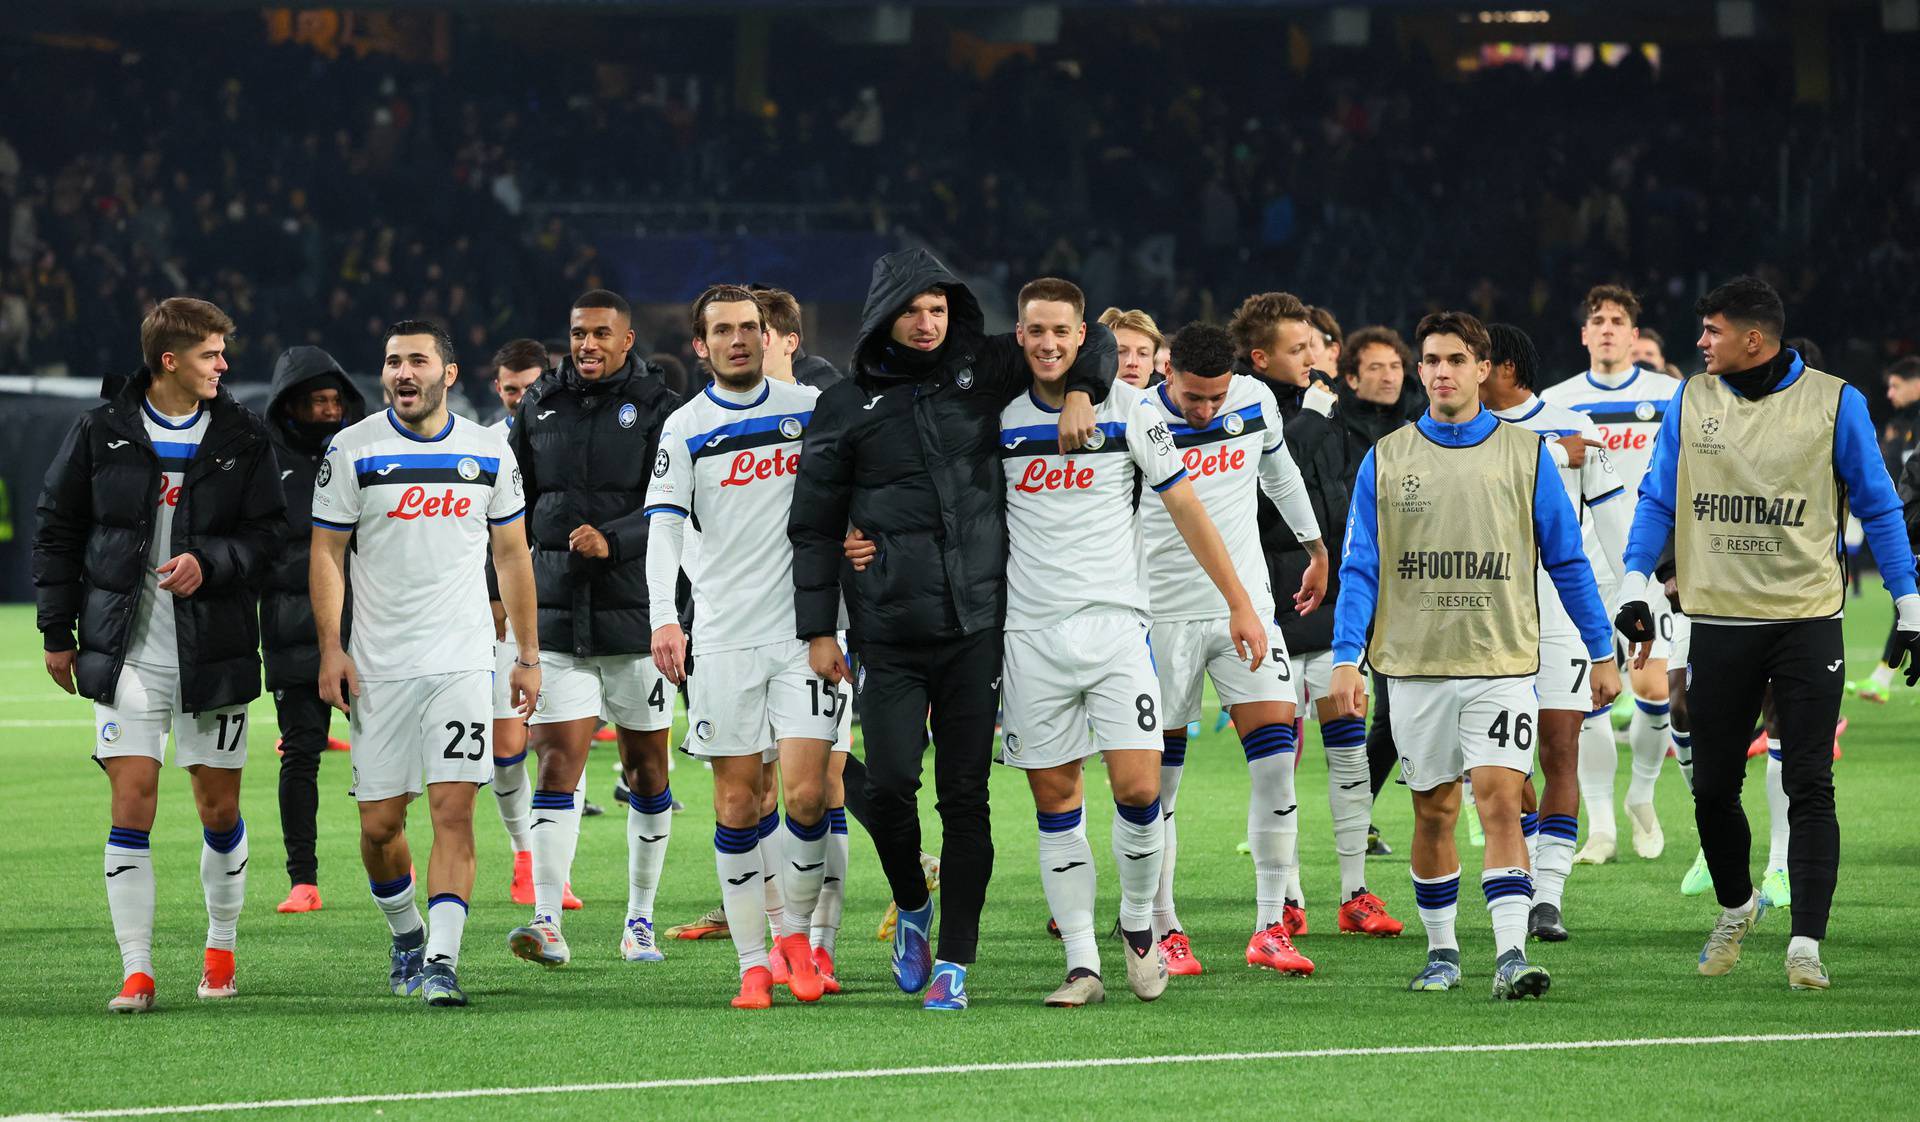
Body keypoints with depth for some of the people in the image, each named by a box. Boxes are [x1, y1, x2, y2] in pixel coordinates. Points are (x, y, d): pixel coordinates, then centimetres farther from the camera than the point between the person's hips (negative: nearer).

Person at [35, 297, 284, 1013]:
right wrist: (56, 632, 6)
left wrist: (209, 563, -18)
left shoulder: (243, 439, 2)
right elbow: (58, 531, 8)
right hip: (126, 651, -1)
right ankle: (136, 972, -4)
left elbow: (268, 536, 1)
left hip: (213, 654, 1)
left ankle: (221, 948, 27)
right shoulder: (102, 433, 1)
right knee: (132, 804, -7)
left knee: (219, 810, 7)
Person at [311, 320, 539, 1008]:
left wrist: (528, 654, 12)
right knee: (379, 823, 2)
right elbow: (327, 552, 2)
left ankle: (441, 962, -14)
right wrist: (331, 649, -7)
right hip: (379, 664, 0)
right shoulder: (353, 450, 0)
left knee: (453, 810, -12)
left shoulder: (488, 452, 6)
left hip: (462, 661, 0)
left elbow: (512, 554, 14)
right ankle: (404, 934, 28)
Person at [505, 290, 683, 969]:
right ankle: (548, 924, -14)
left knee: (645, 764, 7)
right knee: (559, 761, -8)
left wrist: (613, 540, -24)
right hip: (555, 612, 2)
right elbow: (515, 509, 19)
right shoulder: (540, 408, 10)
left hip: (636, 612, -2)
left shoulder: (658, 410, -1)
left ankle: (640, 918, 19)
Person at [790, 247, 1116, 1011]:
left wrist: (1079, 393, -4)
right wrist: (818, 629, 4)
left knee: (965, 796, 1)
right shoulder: (846, 408, 3)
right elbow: (814, 524, 8)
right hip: (889, 635, -1)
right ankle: (911, 905, 19)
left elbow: (1089, 338, 17)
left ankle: (955, 960, 7)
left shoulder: (983, 372, 6)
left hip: (977, 625, 1)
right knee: (889, 784, -10)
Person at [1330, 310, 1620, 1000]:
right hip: (1415, 664, 2)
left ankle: (1511, 955, -19)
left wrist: (1602, 651, 6)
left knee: (1499, 800, -13)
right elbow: (1359, 570, 5)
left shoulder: (1524, 453, 4)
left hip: (1502, 663, -2)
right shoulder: (1386, 461, 6)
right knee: (1433, 813, 7)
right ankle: (1441, 951, 20)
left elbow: (1567, 560, 8)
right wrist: (1346, 657, -6)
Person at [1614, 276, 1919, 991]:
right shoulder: (1690, 402, 6)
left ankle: (1805, 946, -7)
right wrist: (1634, 589, 1)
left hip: (1807, 622, -3)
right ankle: (1735, 907, 31)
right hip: (1720, 622, 3)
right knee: (1713, 788, 5)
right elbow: (1657, 500, 13)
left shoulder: (1834, 403, -1)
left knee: (1809, 789, -8)